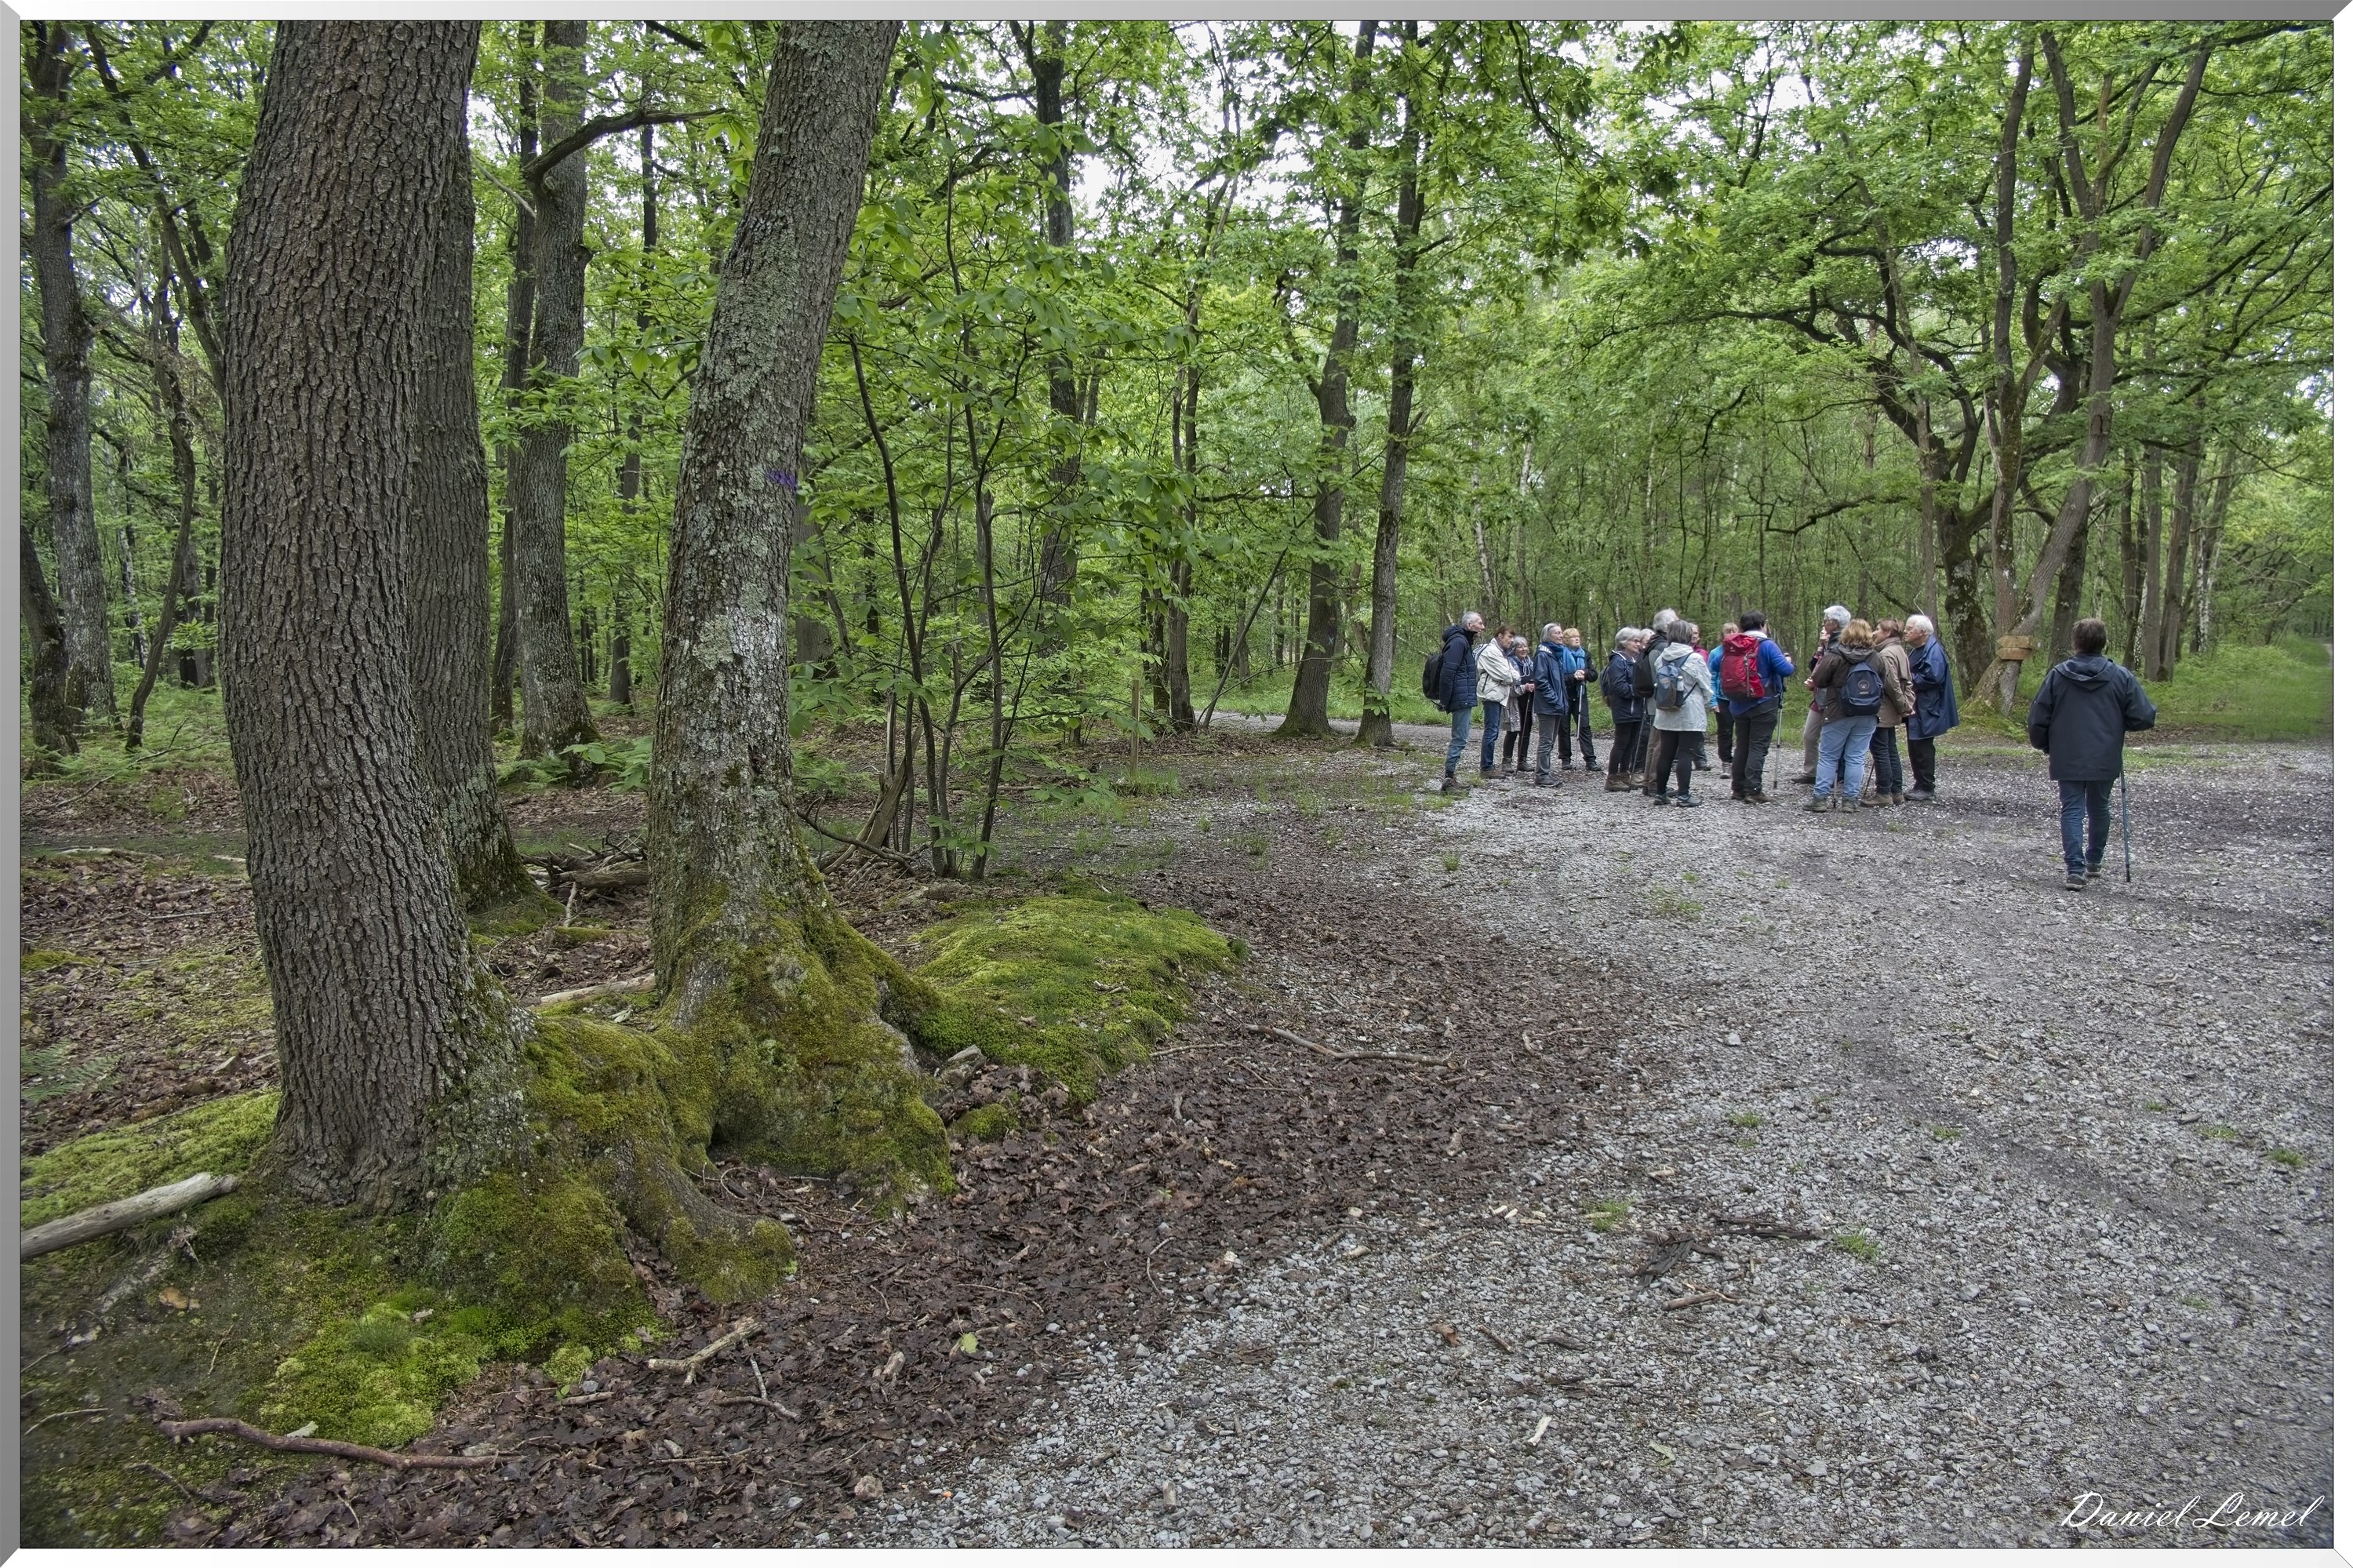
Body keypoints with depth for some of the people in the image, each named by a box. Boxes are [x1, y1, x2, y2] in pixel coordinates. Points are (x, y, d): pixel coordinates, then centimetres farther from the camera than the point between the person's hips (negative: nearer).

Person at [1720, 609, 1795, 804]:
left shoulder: (1730, 646, 3)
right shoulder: (1766, 645, -13)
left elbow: (1717, 665, 15)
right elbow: (1785, 670, -18)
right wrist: (1789, 663, 4)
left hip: (1738, 705, 5)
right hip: (1763, 705, -5)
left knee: (1741, 746, 14)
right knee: (1758, 748, -4)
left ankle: (1738, 789, 17)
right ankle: (1753, 790, -7)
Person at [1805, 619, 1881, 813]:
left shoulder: (1834, 657, -9)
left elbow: (1817, 681, -6)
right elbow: (1882, 684, 10)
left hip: (1839, 714, -3)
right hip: (1868, 716, 3)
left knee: (1829, 756, 5)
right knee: (1856, 757, 6)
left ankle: (1820, 798, 3)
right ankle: (1850, 800, 6)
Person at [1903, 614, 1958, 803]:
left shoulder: (1933, 651, -16)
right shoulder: (1918, 650, 15)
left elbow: (1933, 677, -26)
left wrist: (1910, 680, -15)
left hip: (1925, 710, -10)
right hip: (1915, 708, 10)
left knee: (1922, 749, -5)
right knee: (1915, 748, 13)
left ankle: (1927, 790, 1)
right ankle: (1920, 787, 21)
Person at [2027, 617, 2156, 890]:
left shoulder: (2058, 674, -5)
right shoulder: (2121, 676, -5)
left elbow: (2037, 718, -3)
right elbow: (2144, 717, -6)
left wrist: (2044, 745, 14)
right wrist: (2116, 722, 15)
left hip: (2067, 759, -1)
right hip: (2106, 760, 1)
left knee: (2071, 810, 0)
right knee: (2099, 808, 19)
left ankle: (2076, 869, -12)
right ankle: (2094, 860, 36)